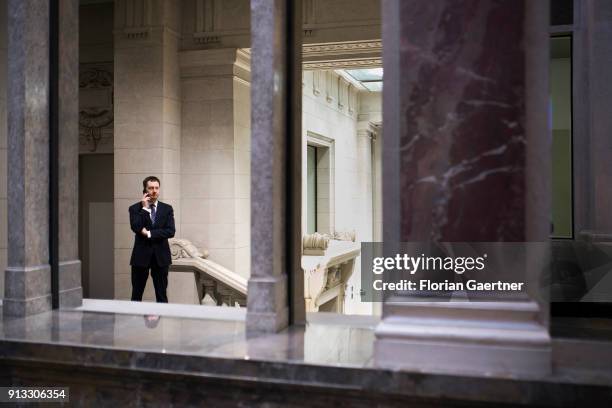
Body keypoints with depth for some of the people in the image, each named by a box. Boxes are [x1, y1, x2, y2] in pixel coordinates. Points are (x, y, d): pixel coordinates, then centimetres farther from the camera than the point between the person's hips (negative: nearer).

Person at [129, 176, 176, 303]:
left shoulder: (167, 209, 5)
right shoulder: (135, 208, 1)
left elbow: (170, 231, -7)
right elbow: (136, 228, -15)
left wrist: (149, 233, -13)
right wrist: (144, 208, -14)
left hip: (161, 255, 1)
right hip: (141, 255, -1)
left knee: (161, 294, 6)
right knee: (137, 295, 5)